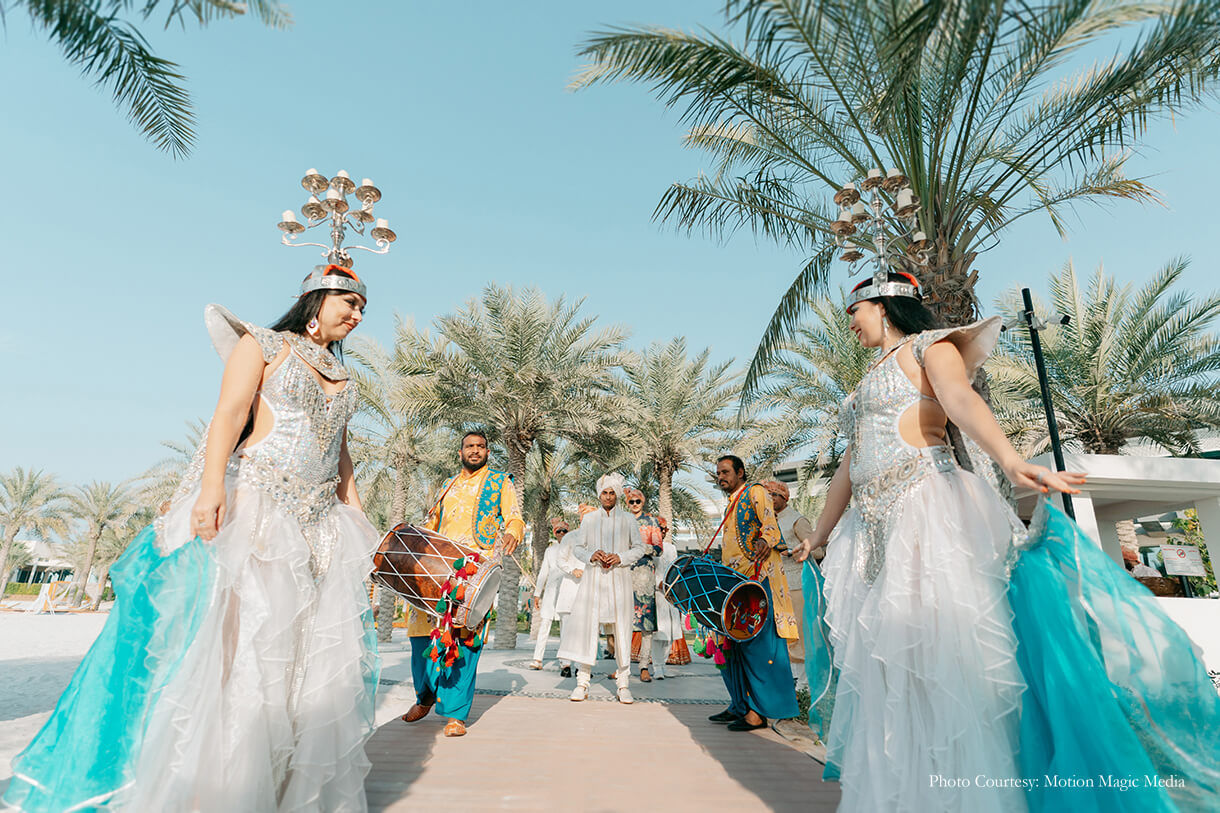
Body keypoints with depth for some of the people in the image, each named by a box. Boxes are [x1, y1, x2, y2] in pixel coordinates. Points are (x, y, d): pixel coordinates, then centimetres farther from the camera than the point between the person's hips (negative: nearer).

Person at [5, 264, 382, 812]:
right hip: (255, 507, -5)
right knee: (240, 634, -7)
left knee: (318, 652, 5)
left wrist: (357, 519, 12)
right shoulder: (263, 344, 4)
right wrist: (212, 485, -22)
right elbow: (230, 411, -8)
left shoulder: (343, 377, 19)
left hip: (323, 524, 6)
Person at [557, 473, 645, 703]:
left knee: (622, 628, 0)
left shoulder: (628, 519, 7)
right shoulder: (589, 519, 10)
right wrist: (591, 555, -9)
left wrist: (620, 557, -9)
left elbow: (639, 548, 8)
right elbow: (577, 548, 12)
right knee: (585, 626, -3)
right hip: (593, 577, 1)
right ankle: (582, 683, 8)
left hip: (619, 578, -1)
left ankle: (624, 685, 10)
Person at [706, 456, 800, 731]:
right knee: (732, 642, 9)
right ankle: (740, 705, 17)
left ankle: (760, 711, -3)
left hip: (758, 578, -9)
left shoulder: (755, 493, -2)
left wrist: (764, 541, -35)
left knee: (755, 641, -9)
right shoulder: (731, 505, 23)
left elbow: (770, 527, -15)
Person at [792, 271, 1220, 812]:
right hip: (874, 532, 8)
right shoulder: (869, 383, 28)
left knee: (944, 655, -10)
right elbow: (849, 469, 28)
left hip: (931, 509, -7)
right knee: (888, 671, 6)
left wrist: (1010, 461, -34)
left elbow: (961, 400, -16)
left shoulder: (929, 345, 6)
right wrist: (818, 537, 30)